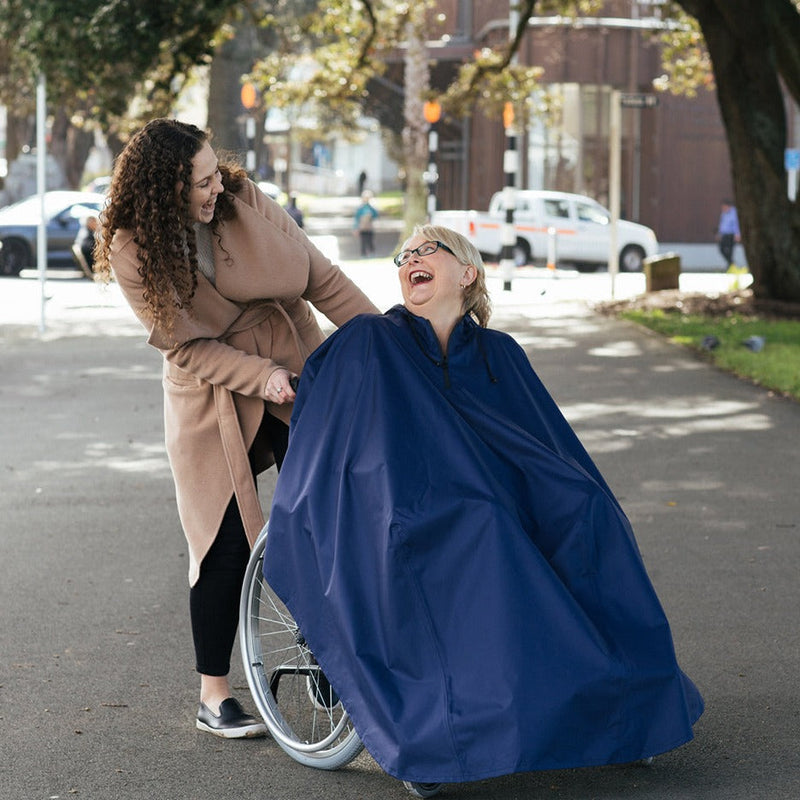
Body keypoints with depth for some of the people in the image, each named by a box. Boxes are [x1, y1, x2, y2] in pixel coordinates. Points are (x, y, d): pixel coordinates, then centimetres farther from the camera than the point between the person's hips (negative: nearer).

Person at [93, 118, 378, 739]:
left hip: (295, 377, 3)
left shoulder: (243, 201, -7)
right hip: (214, 400, -3)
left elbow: (319, 276, -2)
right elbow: (188, 345, -13)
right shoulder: (133, 254, -13)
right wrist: (259, 376, -26)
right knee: (226, 547, -1)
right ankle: (214, 695, 12)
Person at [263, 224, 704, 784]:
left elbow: (560, 452, 15)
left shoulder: (500, 355, 17)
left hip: (495, 506, 4)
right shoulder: (369, 344, 5)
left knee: (586, 507, -23)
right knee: (481, 528, -36)